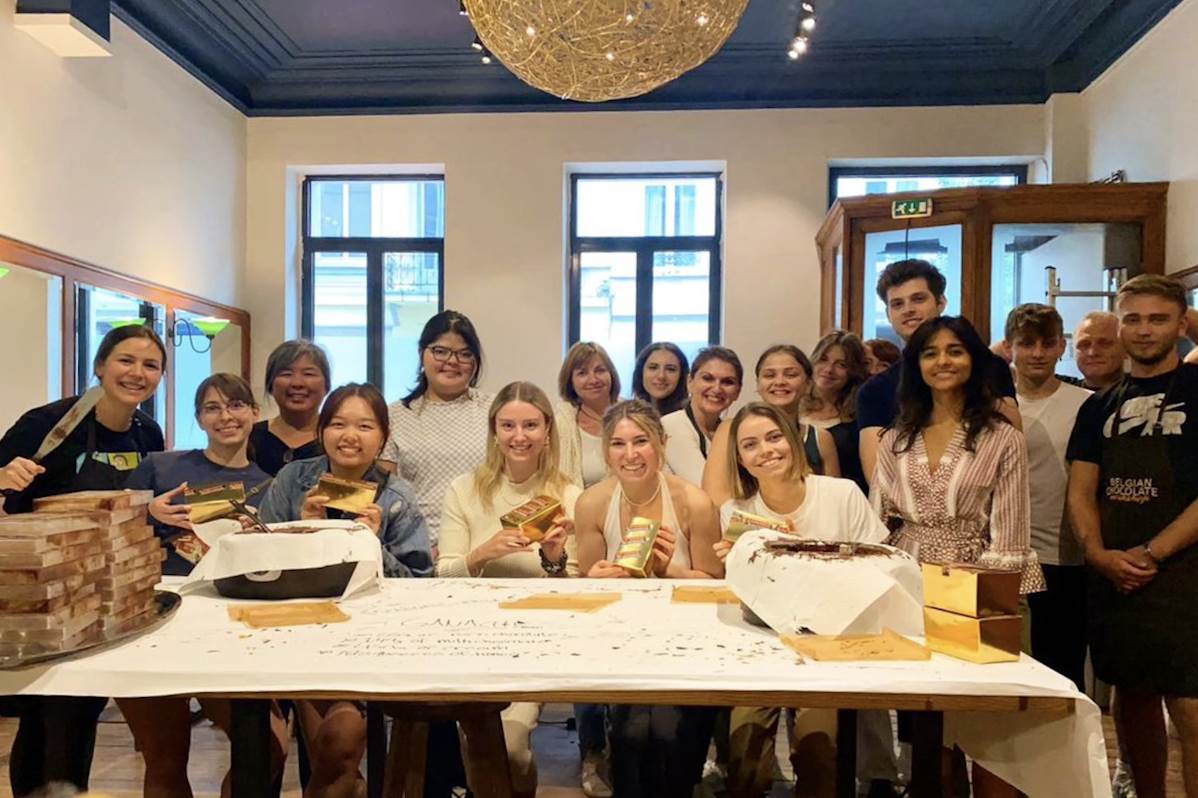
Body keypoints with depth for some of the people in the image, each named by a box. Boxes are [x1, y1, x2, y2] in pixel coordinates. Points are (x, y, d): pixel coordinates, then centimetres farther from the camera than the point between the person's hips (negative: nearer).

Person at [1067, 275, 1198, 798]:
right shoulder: (1100, 406, 12)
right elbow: (1081, 491, 9)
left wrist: (1151, 554, -15)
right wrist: (1099, 554, -8)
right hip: (1111, 575, 5)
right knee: (1131, 697, 13)